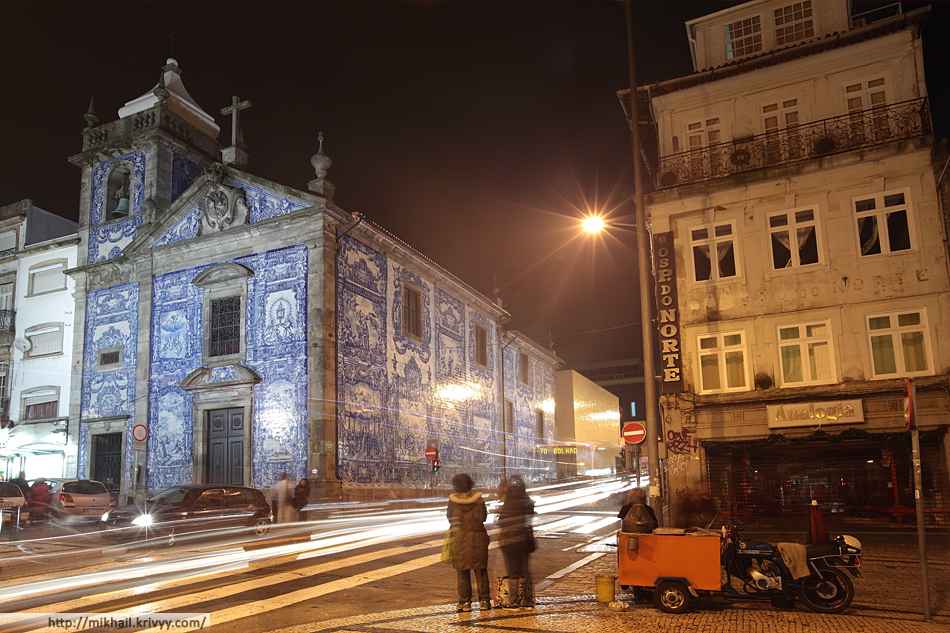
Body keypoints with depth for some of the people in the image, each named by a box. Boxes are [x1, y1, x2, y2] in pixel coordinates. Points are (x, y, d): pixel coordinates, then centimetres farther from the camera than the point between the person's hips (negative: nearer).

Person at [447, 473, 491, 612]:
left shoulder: (453, 500, -6)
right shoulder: (478, 499, -2)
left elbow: (450, 517, 4)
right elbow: (484, 516, 6)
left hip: (461, 537, -1)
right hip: (479, 536, 1)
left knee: (462, 571, 7)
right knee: (481, 569, 9)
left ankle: (465, 602, 8)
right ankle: (484, 600, 11)